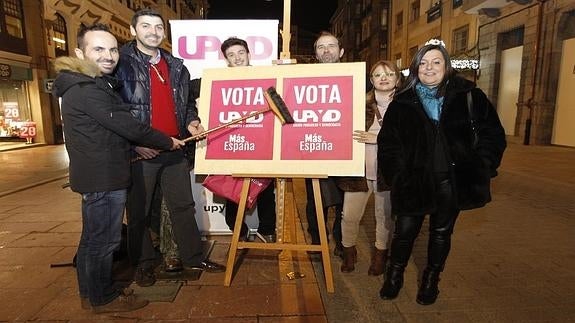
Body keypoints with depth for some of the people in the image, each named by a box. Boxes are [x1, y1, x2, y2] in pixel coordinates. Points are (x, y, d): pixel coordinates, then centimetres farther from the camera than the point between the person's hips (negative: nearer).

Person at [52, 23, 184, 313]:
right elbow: (128, 126, -21)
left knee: (92, 237, 19)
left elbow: (114, 128, 18)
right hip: (103, 177, -11)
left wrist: (138, 145, 8)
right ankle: (103, 298, 20)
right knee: (104, 239, 3)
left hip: (96, 174, 11)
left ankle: (90, 293, 35)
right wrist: (168, 142, -10)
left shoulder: (97, 85, 14)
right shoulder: (86, 90, -18)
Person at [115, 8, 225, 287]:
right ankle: (144, 263, 26)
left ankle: (192, 258, 24)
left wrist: (191, 121, 3)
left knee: (183, 205, 10)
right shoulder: (121, 64, -3)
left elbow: (187, 102, 22)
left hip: (174, 148, 5)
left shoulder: (177, 67, 14)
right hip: (139, 151, -4)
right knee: (139, 211, 8)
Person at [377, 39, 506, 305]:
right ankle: (394, 276, 31)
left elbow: (492, 134, 4)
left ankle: (431, 280, 37)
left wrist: (480, 168, -3)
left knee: (441, 232, 15)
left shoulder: (468, 96, 0)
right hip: (414, 181, 0)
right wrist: (397, 175, -7)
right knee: (405, 230, 5)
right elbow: (388, 142, 0)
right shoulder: (402, 102, 1)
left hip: (452, 180, 1)